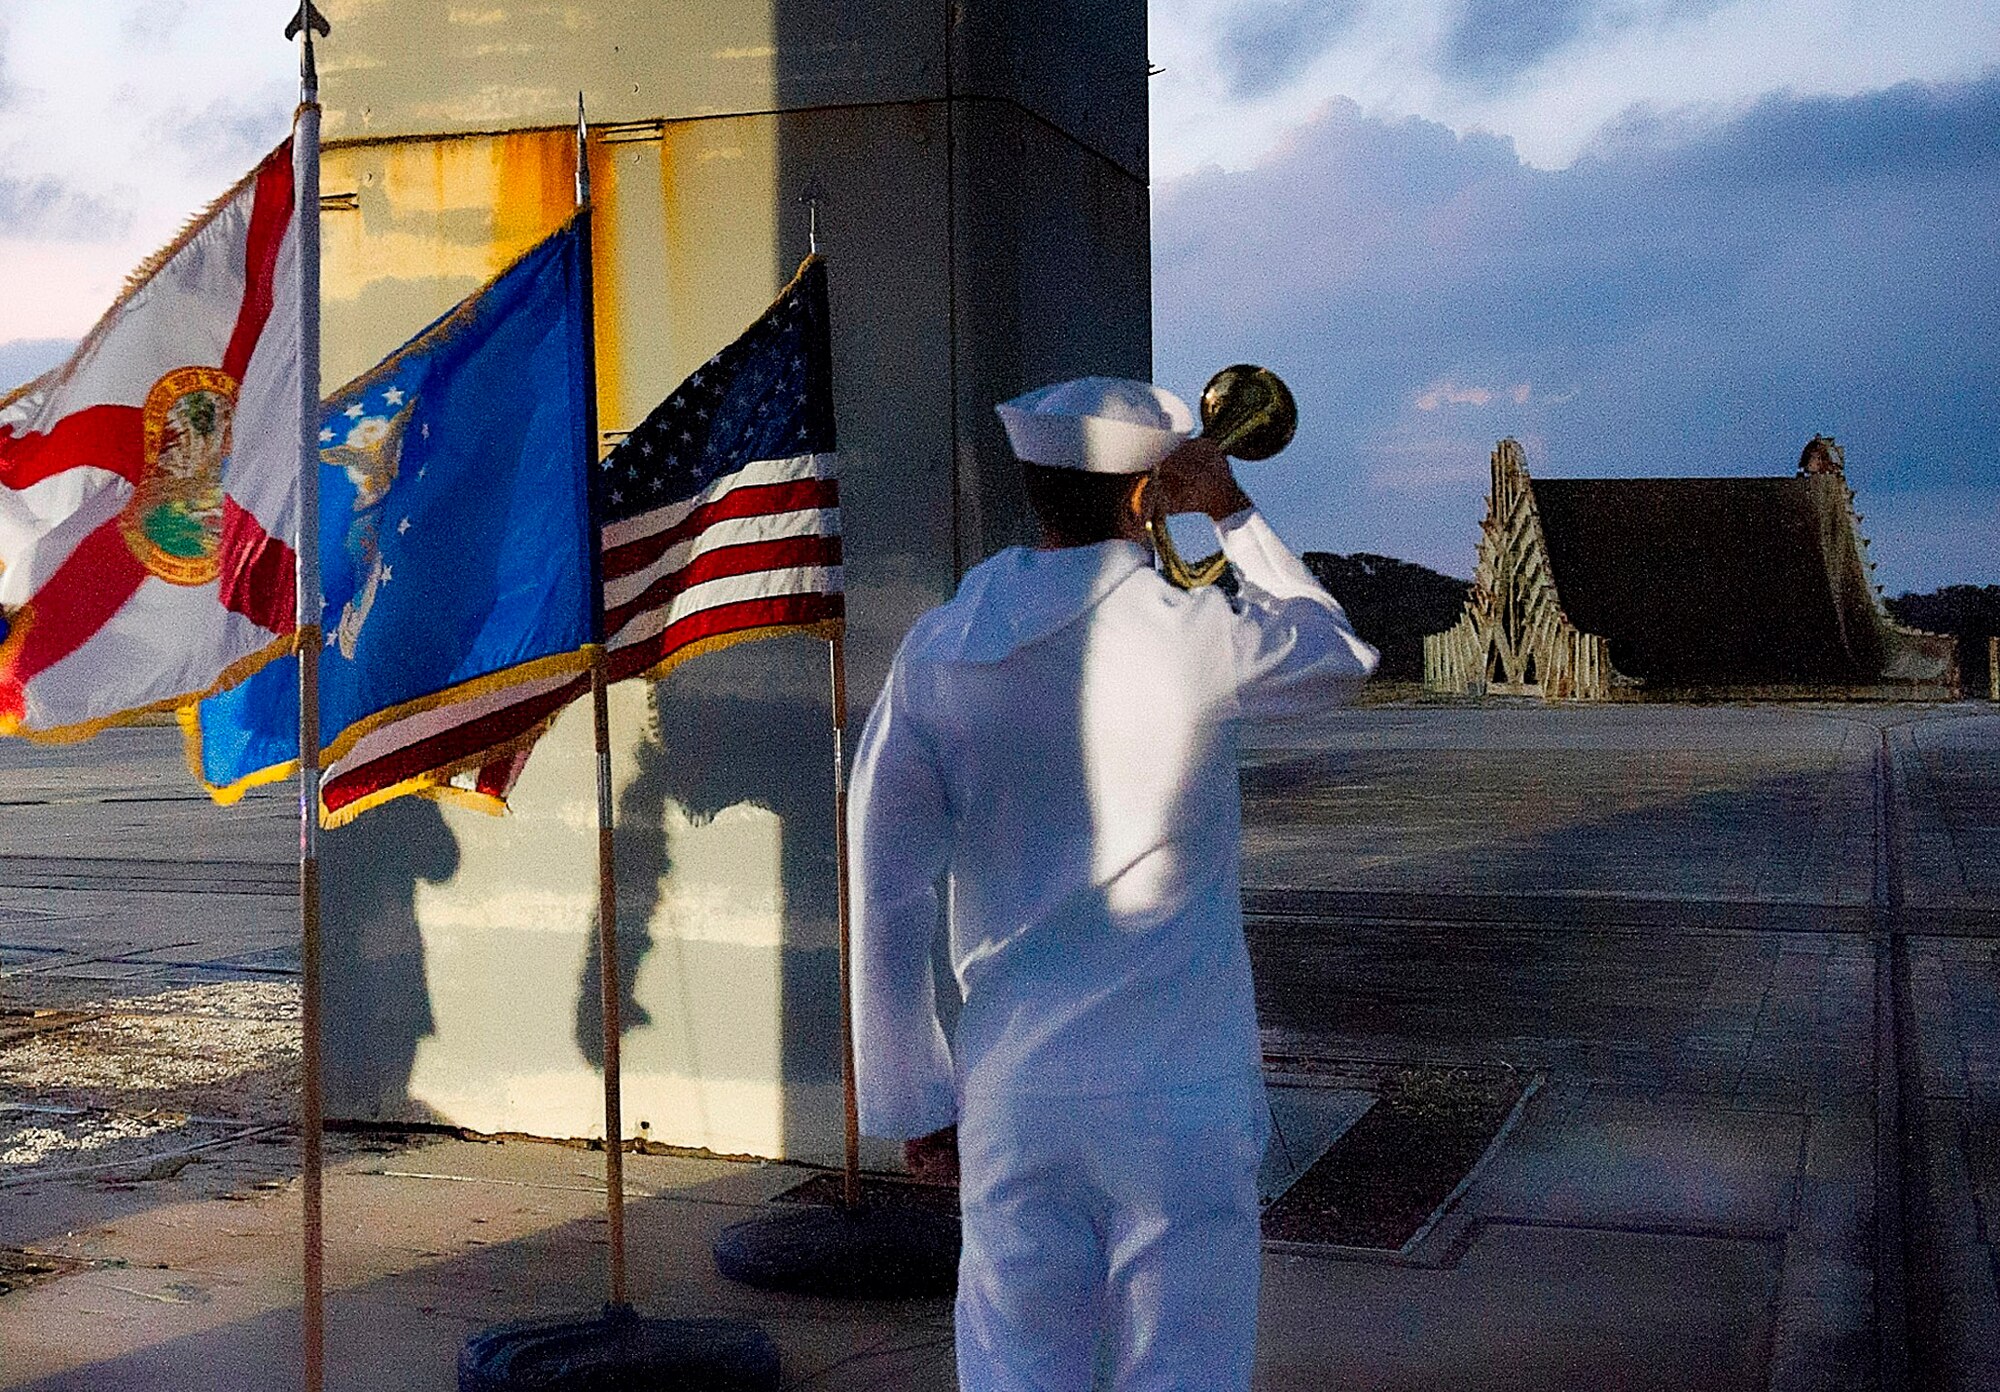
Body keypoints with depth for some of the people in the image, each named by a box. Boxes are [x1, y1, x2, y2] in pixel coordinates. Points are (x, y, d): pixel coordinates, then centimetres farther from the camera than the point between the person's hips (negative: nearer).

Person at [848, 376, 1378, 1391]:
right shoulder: (1197, 638, -11)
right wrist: (1236, 515, 17)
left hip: (1014, 1100, 3)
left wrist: (914, 1101, 10)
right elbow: (1340, 659, 12)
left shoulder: (937, 652, -1)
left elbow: (884, 898, 1)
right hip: (1181, 1098, -3)